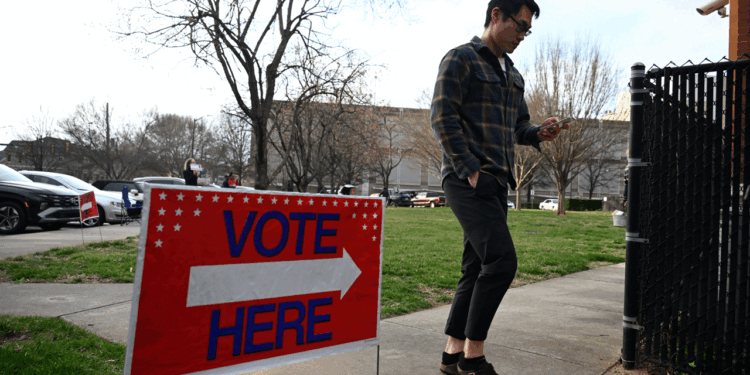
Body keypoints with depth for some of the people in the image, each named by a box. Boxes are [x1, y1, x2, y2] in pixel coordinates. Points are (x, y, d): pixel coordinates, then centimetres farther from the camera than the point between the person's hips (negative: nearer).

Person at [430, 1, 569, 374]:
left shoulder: (513, 75, 23)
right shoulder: (461, 59, -1)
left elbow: (517, 126, 27)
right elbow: (442, 117, -10)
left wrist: (539, 133, 3)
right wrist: (470, 171, -17)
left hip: (496, 183, 8)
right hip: (468, 182, -8)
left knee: (477, 268, 7)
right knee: (501, 260, -16)